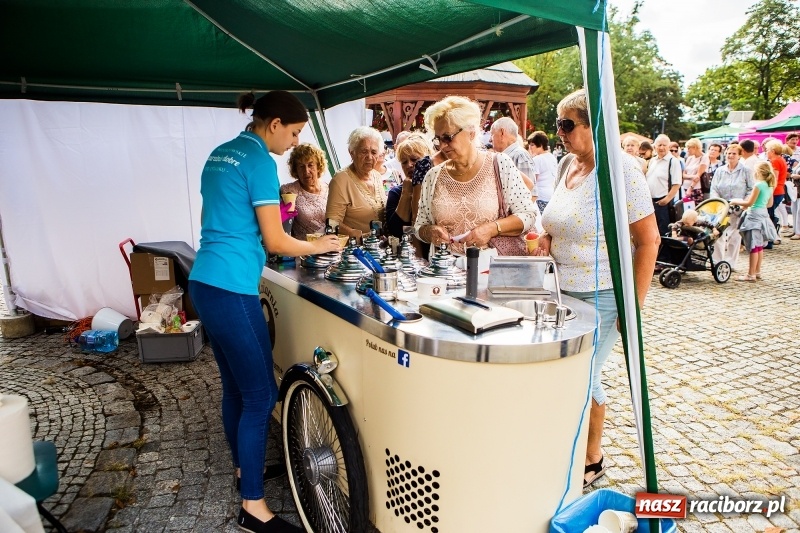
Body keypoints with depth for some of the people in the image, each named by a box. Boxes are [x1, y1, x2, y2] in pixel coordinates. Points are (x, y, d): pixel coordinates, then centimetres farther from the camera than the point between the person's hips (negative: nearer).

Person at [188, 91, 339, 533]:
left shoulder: (220, 154, 16)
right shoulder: (259, 160, -11)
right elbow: (275, 241, -12)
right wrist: (318, 245, 3)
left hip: (204, 282, 10)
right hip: (232, 289, -10)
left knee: (235, 385, 19)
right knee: (261, 395, -3)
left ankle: (243, 465, 36)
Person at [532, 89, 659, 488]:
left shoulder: (622, 170, -15)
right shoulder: (567, 164, 7)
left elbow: (649, 239, -14)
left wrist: (635, 304, -15)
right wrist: (548, 235, 1)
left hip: (602, 295, -6)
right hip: (563, 290, 7)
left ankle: (592, 460, 26)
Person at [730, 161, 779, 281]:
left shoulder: (758, 185, -17)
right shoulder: (770, 186, 9)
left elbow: (749, 203, -16)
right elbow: (769, 203, 16)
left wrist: (736, 201, -2)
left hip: (755, 216, -9)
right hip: (764, 215, 9)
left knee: (754, 246, -6)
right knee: (759, 246, 15)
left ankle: (751, 274, -3)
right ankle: (757, 272, 23)